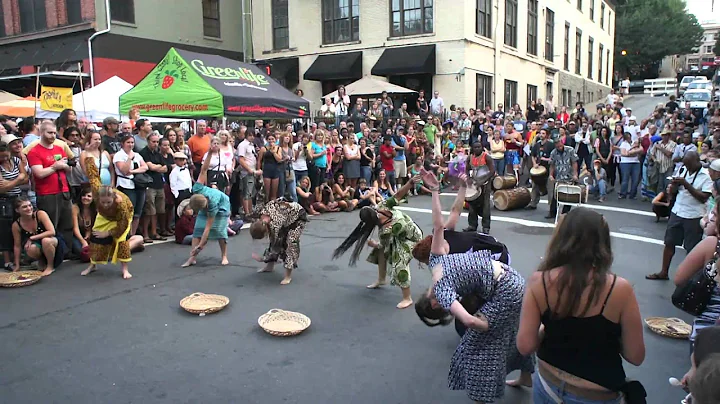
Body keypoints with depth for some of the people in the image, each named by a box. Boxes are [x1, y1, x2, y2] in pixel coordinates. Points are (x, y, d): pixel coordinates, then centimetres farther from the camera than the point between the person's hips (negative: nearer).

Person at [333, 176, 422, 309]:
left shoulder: (385, 231, -37)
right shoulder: (382, 206, -25)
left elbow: (384, 246, -17)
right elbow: (398, 195, -28)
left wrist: (373, 244, 2)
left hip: (411, 239, -9)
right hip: (401, 235, 10)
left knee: (400, 265, -18)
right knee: (381, 250, 17)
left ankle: (407, 298, -5)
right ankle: (381, 279, 37)